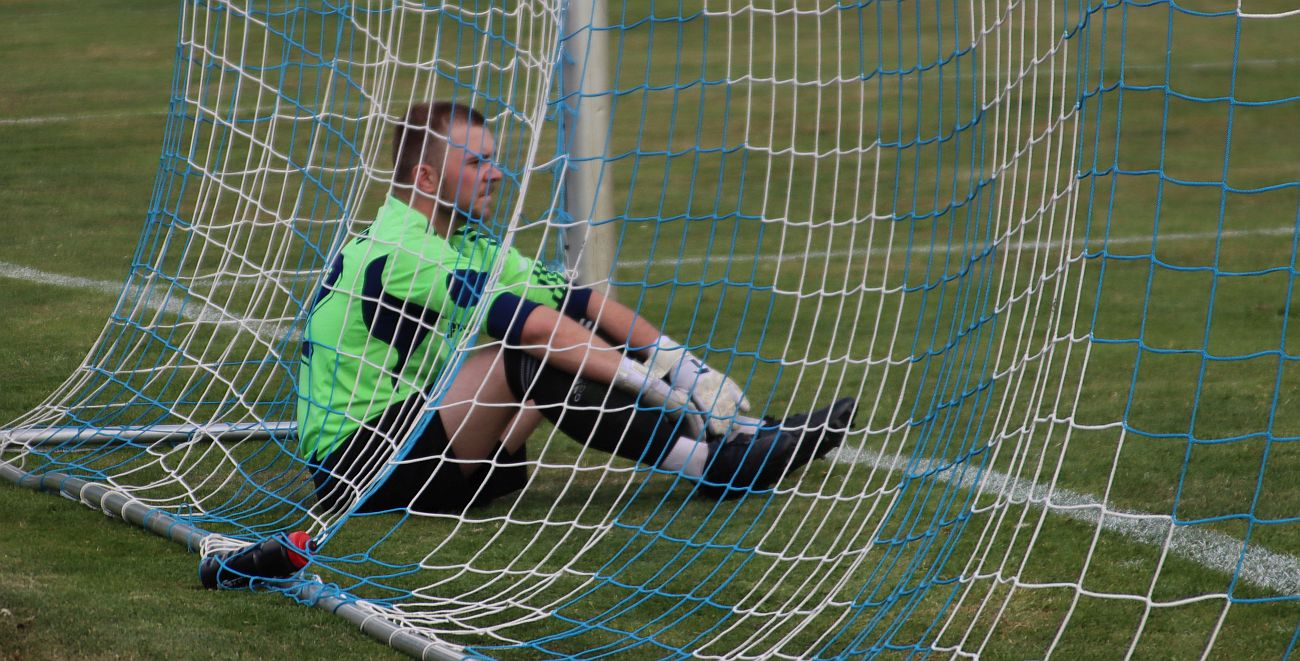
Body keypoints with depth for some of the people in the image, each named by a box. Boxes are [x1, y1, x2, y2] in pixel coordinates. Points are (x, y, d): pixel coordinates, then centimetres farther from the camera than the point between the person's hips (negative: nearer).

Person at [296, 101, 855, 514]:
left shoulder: (470, 245, 9)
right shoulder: (395, 252, -21)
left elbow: (582, 301, 2)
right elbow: (530, 324, -28)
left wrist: (682, 367, -10)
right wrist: (655, 384, -30)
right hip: (349, 466, -9)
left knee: (578, 338, -2)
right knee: (530, 355, -27)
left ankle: (737, 435, -7)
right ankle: (709, 464, -23)